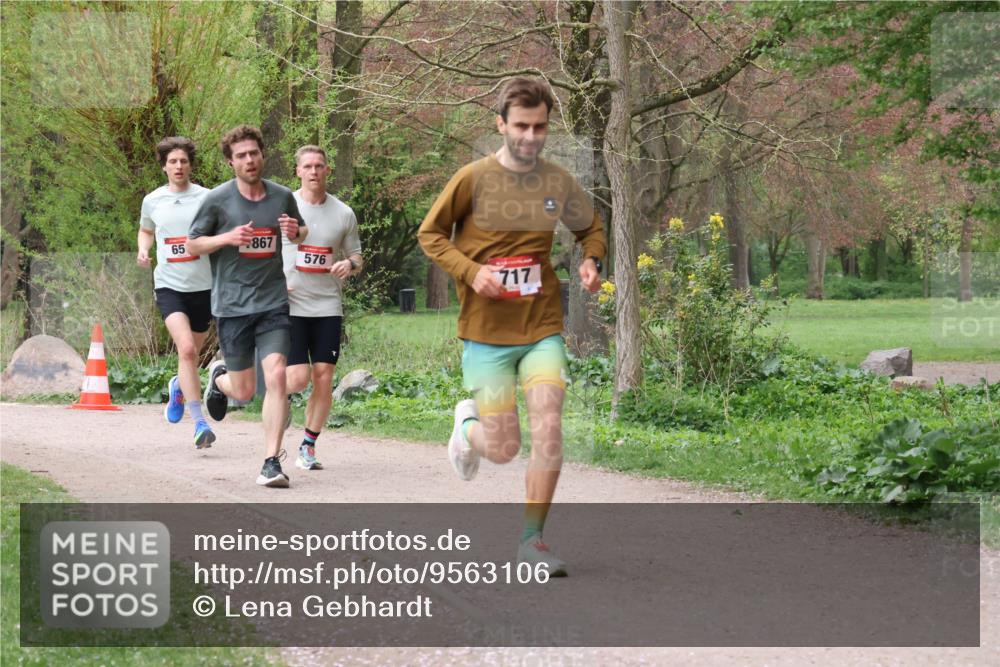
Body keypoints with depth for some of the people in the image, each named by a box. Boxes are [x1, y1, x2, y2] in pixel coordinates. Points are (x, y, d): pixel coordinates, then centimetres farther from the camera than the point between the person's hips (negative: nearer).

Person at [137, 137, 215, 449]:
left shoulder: (206, 198, -1)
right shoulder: (152, 200, 6)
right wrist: (143, 249, 3)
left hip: (203, 285, 1)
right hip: (169, 285, -1)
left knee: (192, 354, 14)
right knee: (186, 348, -21)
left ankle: (178, 387, 50)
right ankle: (200, 423, -21)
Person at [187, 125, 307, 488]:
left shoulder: (282, 197, 4)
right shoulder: (217, 199, -4)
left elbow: (301, 233, 21)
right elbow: (192, 244, 2)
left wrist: (296, 232, -4)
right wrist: (228, 238, -16)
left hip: (273, 304, 1)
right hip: (232, 305, -1)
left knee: (277, 376, -15)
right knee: (244, 392, 4)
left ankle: (272, 462, -10)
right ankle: (218, 375, 42)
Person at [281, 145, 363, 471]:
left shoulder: (343, 214, 6)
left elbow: (356, 257, 14)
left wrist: (349, 264, -10)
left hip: (328, 306, 2)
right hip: (290, 306, -2)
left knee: (324, 377, -2)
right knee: (298, 378, -12)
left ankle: (308, 447, 11)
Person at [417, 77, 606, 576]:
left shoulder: (558, 183, 3)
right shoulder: (473, 179, -7)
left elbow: (591, 229, 21)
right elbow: (430, 235, 2)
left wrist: (591, 261, -1)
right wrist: (471, 271, -14)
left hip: (543, 329, 2)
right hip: (486, 332, -2)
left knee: (548, 431, -13)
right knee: (503, 449, -2)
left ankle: (532, 541, 0)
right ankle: (468, 425, 35)